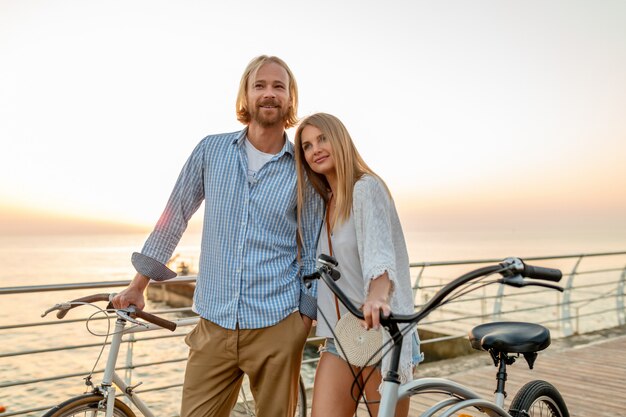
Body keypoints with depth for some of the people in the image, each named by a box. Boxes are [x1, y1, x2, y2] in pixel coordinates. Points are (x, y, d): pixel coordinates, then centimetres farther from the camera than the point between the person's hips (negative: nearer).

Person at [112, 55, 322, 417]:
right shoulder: (212, 150, 3)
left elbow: (312, 251, 3)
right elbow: (175, 217, 8)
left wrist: (306, 318, 2)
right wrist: (138, 285, 11)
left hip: (276, 327, -1)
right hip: (214, 325, 1)